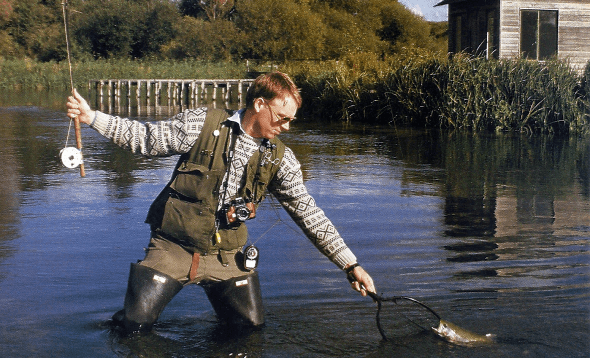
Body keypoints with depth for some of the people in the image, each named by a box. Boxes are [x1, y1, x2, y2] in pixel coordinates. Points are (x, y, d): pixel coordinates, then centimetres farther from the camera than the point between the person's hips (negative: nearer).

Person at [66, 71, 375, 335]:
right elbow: (145, 138, -1)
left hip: (227, 256, 3)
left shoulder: (280, 159, 0)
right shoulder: (204, 124, -8)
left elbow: (308, 213, 2)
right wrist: (90, 117, -10)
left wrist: (350, 265, -2)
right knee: (135, 326, -11)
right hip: (173, 248, -3)